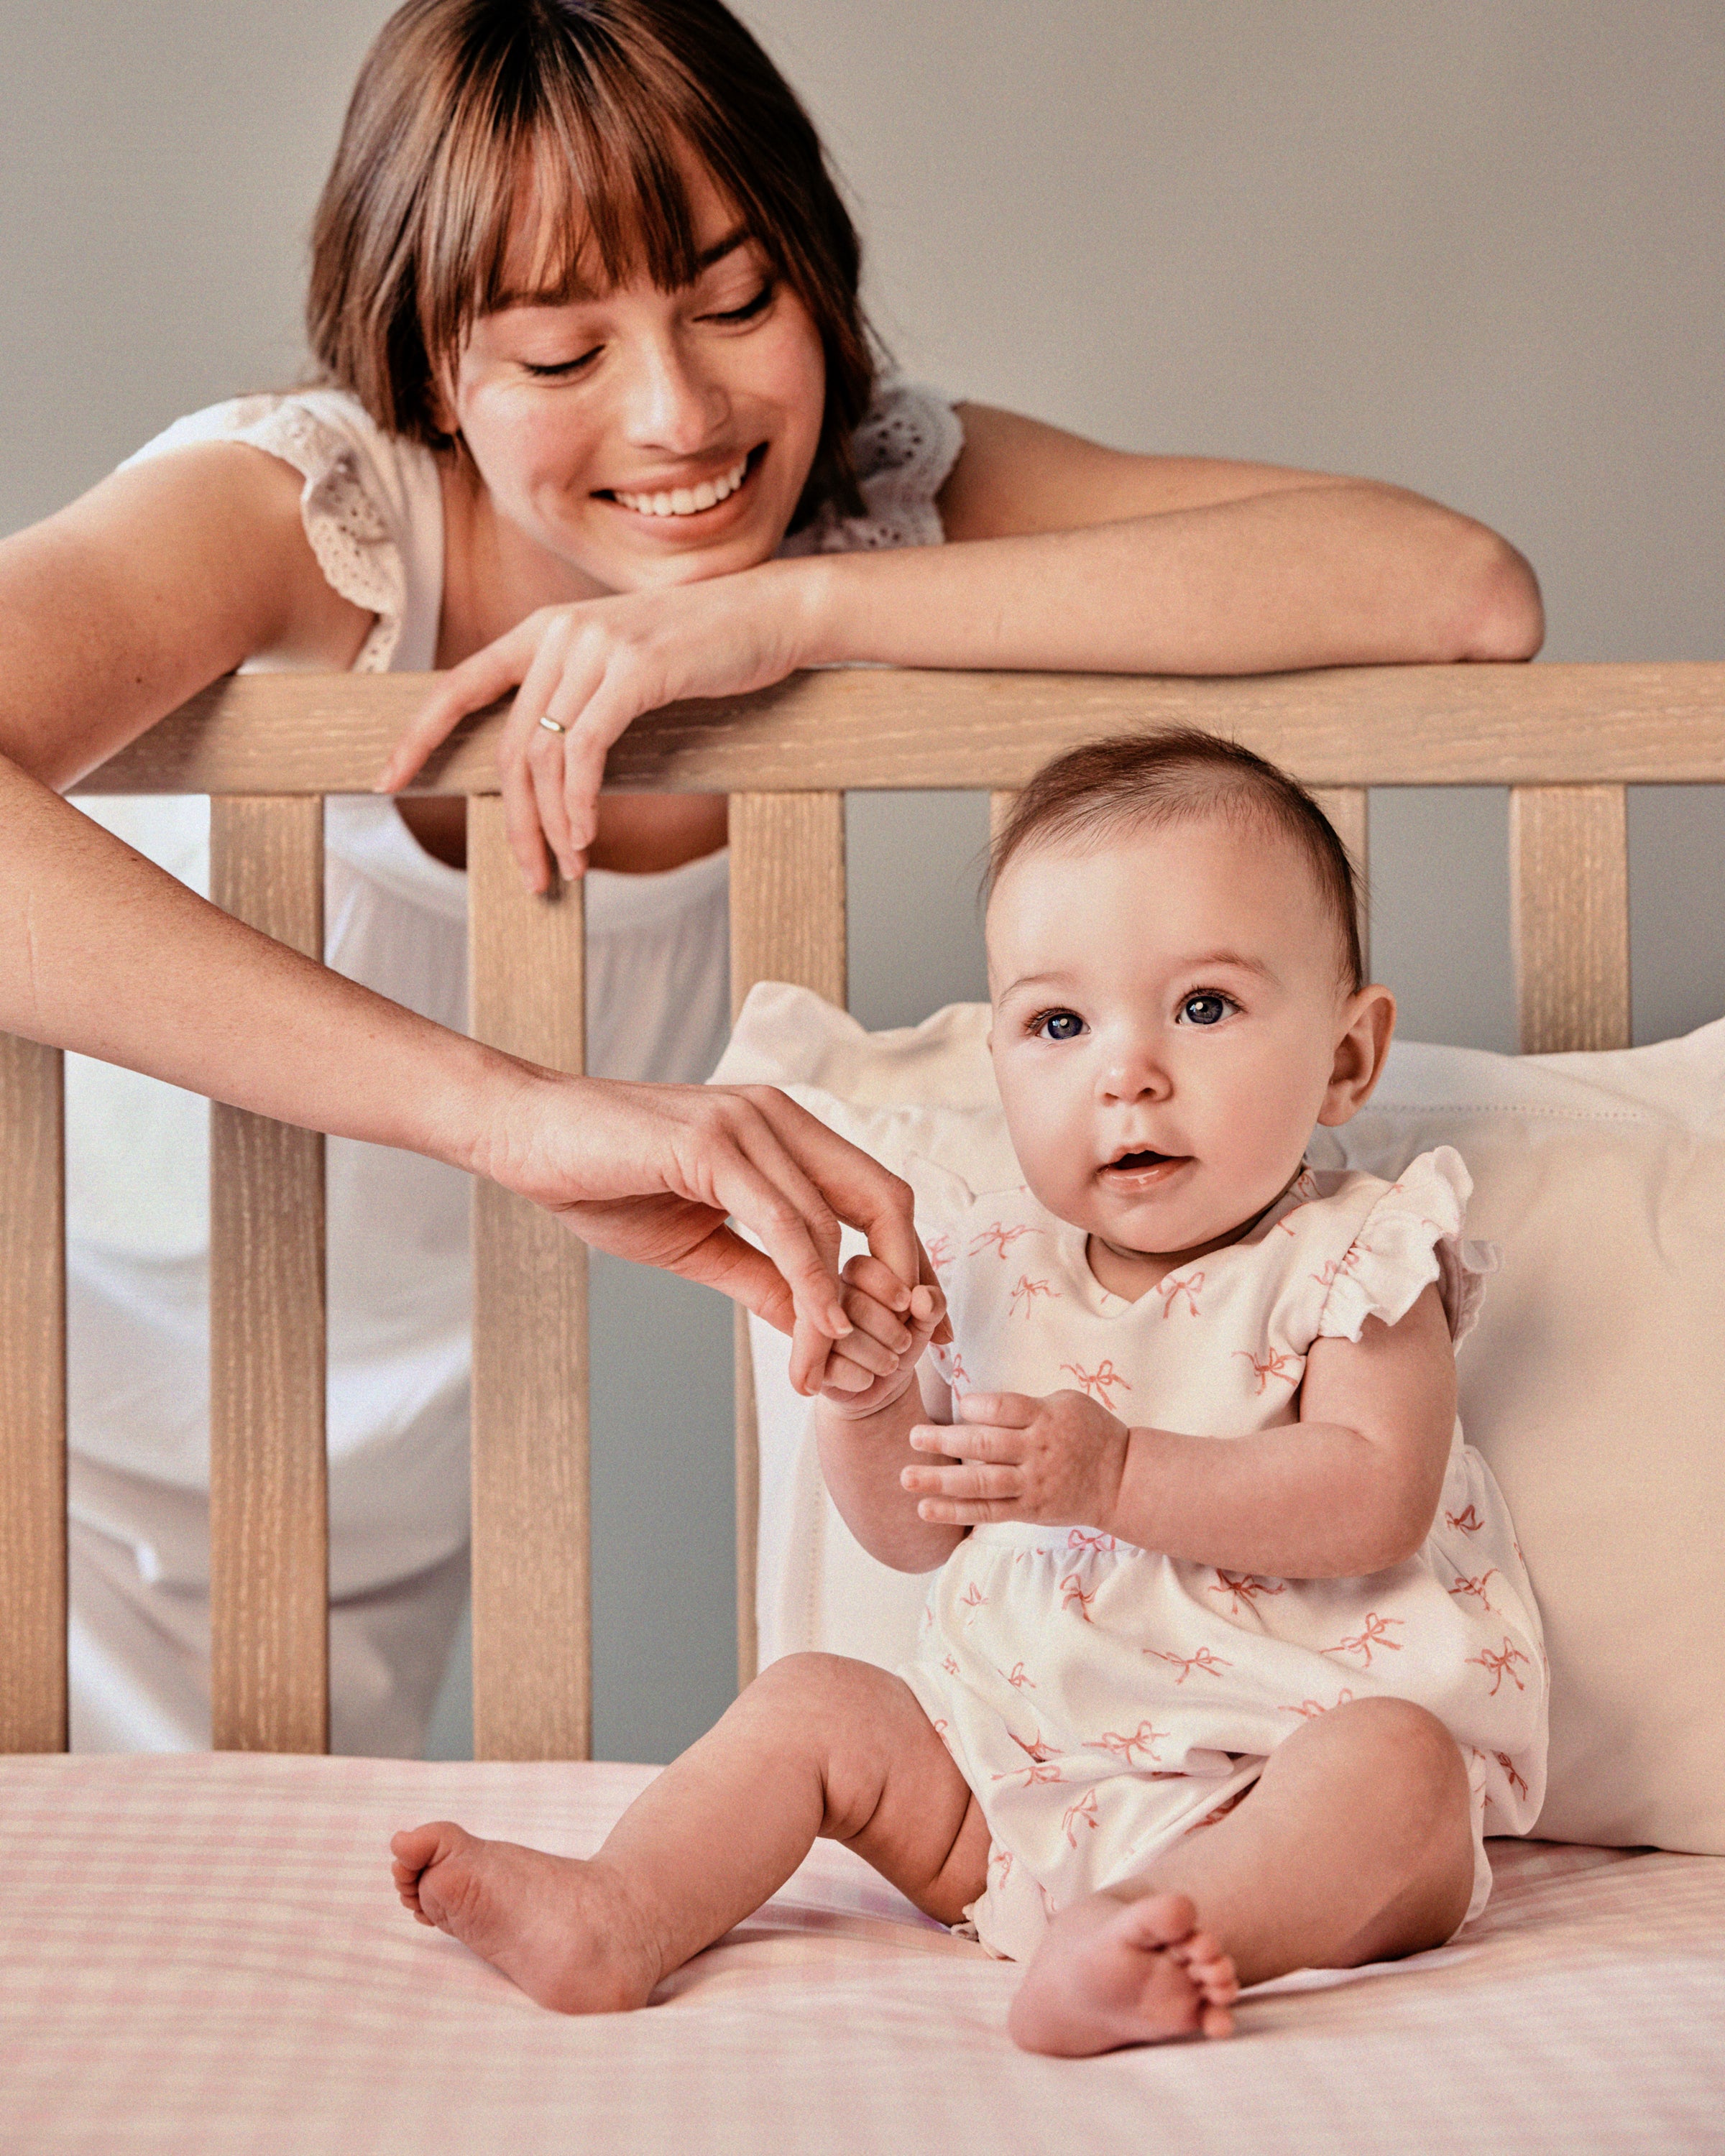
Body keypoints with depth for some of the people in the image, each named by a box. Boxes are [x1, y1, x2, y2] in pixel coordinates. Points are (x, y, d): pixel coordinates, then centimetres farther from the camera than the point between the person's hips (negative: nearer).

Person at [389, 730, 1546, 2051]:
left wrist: (1116, 1475, -28)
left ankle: (1146, 1936, -58)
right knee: (811, 1705, -1)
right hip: (1010, 1769, 6)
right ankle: (613, 1923, -17)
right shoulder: (1001, 1273, 10)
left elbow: (1378, 1498, -21)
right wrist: (864, 1402, -7)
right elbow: (914, 1534, 15)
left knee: (1398, 1770, -34)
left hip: (1284, 1762, -6)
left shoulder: (1349, 1265, -5)